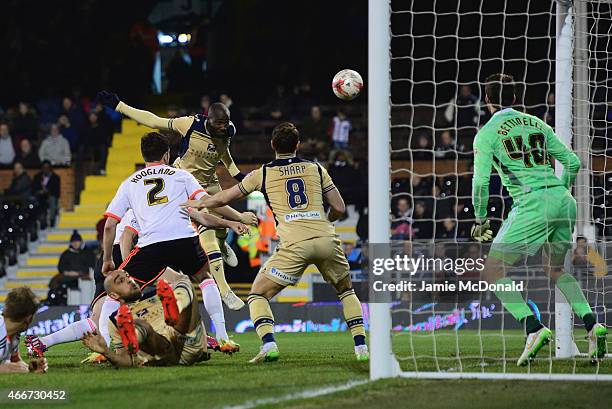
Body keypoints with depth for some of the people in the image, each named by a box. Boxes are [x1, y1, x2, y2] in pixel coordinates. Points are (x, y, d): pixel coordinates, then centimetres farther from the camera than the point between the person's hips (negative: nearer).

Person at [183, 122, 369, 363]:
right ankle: (361, 347, 13)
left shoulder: (263, 174, 14)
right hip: (326, 239, 2)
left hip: (295, 244, -2)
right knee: (346, 291, 26)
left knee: (258, 295, 10)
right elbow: (339, 208, 18)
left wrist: (198, 203, 43)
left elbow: (223, 199, 25)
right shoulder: (316, 169, 17)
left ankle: (268, 345, -13)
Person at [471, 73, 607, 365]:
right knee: (556, 270, 25)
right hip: (564, 201, 6)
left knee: (493, 272, 2)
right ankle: (591, 325, 6)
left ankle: (534, 329, -16)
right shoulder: (537, 124, 17)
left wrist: (480, 220, 7)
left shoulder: (487, 134, 2)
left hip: (531, 205, -6)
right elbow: (573, 162, 17)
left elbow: (481, 182, -6)